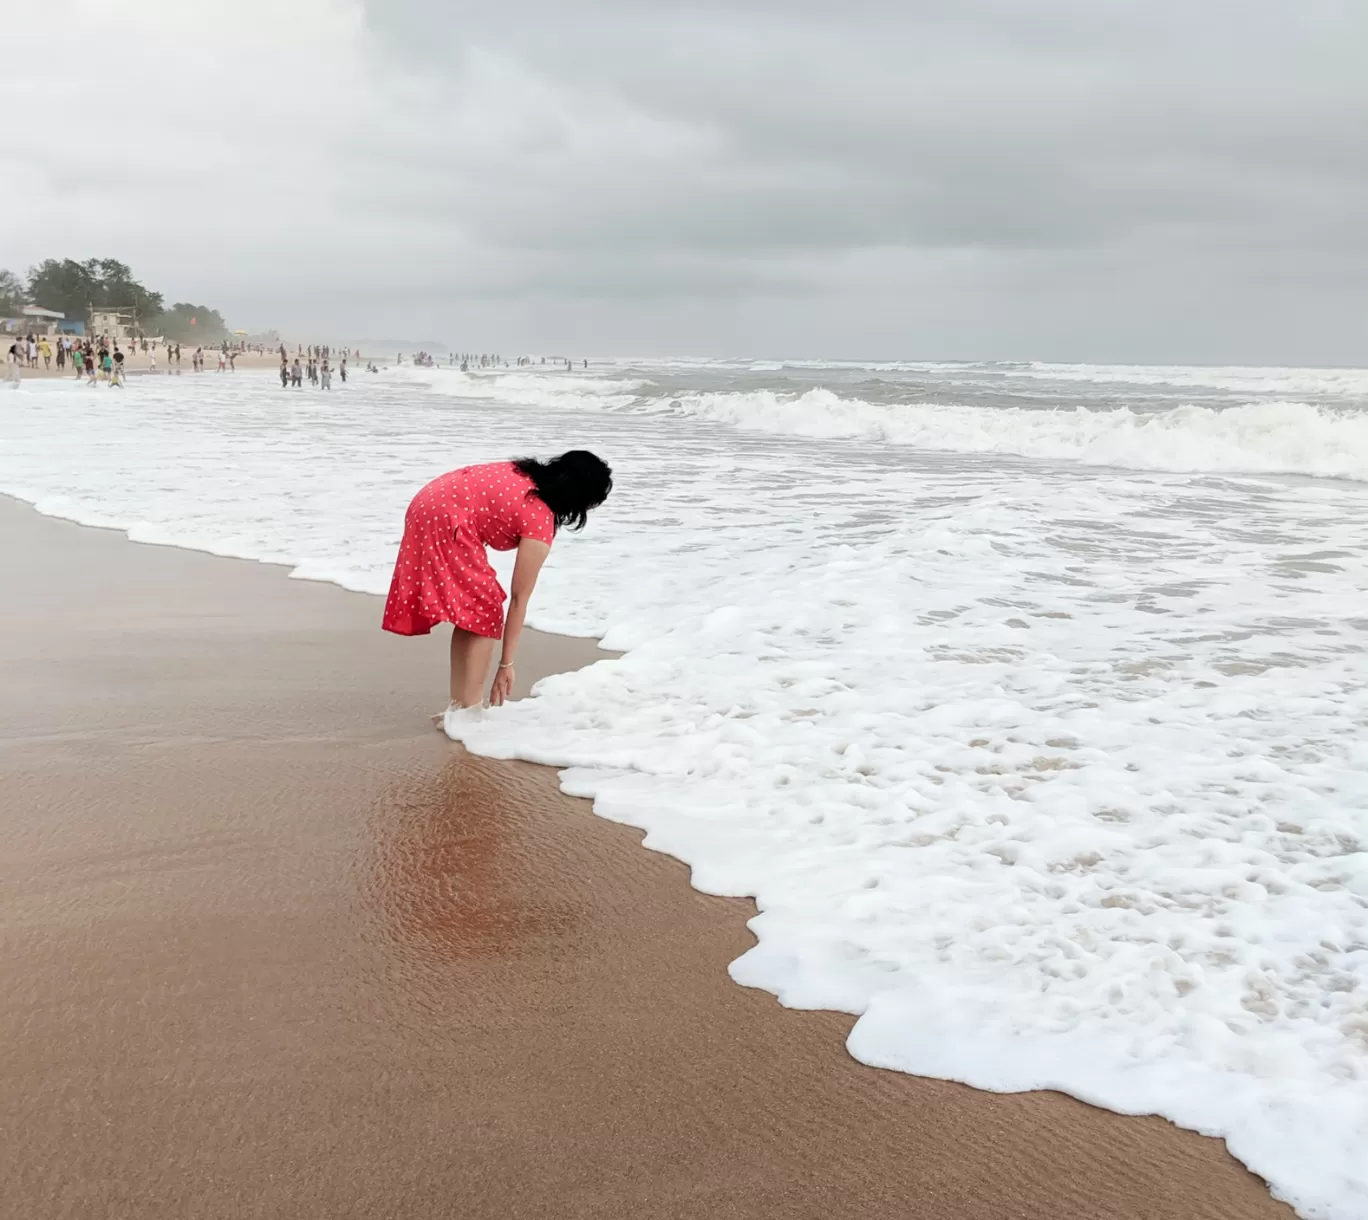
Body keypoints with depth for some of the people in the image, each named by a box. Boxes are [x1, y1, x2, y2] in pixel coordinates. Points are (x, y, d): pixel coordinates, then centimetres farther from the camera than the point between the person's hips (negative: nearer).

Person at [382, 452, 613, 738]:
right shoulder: (540, 522, -12)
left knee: (470, 612, 16)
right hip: (446, 522, -10)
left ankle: (459, 707, 20)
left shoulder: (529, 475, 11)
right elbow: (519, 598, -9)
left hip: (430, 506, 10)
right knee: (485, 613, -1)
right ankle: (466, 715, -1)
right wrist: (507, 664, -3)